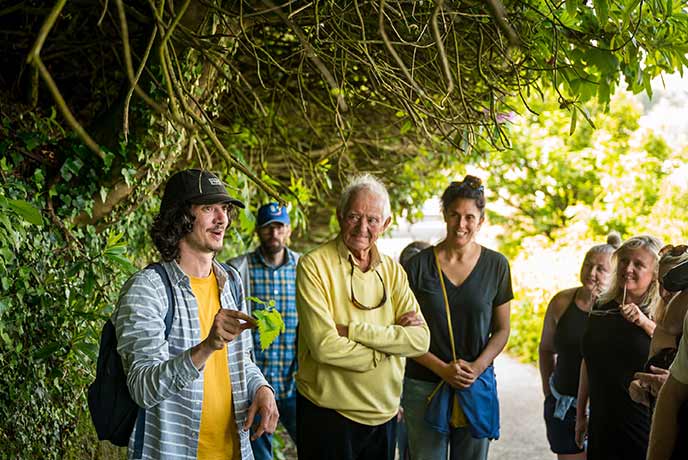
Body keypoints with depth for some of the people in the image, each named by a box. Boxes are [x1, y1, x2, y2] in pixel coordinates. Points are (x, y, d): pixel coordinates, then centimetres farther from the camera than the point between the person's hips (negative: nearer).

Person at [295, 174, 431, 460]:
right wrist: (391, 338, -12)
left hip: (384, 414, 5)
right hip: (328, 414, -5)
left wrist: (353, 329, -18)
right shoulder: (314, 265, -11)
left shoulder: (392, 271, 5)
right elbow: (324, 346, -21)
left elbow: (420, 339, -7)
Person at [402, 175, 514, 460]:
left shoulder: (496, 266, 0)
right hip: (424, 385, -1)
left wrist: (477, 367, -11)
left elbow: (501, 330, 5)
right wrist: (442, 369, -13)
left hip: (478, 384, 1)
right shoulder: (419, 265, -4)